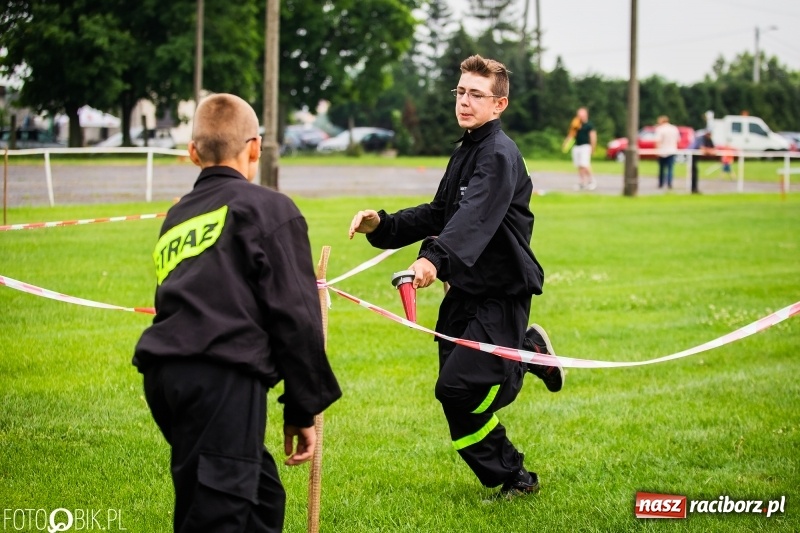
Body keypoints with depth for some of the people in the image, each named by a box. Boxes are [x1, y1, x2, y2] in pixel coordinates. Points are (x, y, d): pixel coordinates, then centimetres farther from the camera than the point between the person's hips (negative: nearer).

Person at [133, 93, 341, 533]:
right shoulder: (268, 208, 5)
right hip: (222, 379, -7)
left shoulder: (177, 218, 25)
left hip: (165, 375, 7)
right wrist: (303, 410, 5)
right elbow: (295, 315, 0)